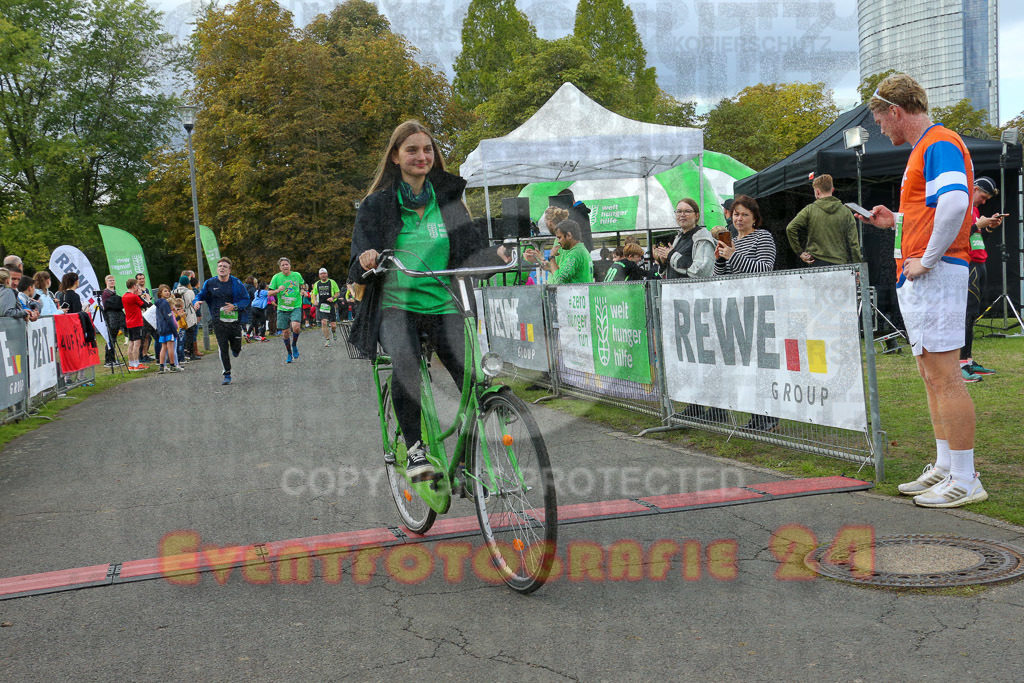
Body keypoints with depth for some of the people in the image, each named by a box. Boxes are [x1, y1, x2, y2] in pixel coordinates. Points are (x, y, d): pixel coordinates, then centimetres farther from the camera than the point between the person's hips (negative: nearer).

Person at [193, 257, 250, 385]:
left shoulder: (236, 283, -2)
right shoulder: (210, 283, 3)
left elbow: (246, 299, 1)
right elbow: (201, 295, 14)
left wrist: (234, 306, -16)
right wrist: (197, 302, -9)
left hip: (234, 320, 0)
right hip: (218, 321, 0)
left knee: (236, 349, 4)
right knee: (223, 348, -5)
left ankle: (235, 350, 44)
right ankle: (227, 374, 8)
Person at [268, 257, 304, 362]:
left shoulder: (297, 275, 0)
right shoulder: (276, 277, -4)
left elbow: (302, 285, 22)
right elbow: (269, 292, -2)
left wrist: (302, 291, 2)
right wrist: (277, 290, -21)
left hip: (296, 307, -1)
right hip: (282, 309, 1)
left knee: (296, 327, -25)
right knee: (286, 332, 5)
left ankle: (294, 345, 3)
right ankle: (289, 354, 26)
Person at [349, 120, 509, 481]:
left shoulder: (449, 199, 12)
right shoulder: (377, 205, 6)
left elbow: (471, 252, 8)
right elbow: (357, 270, 2)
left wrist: (496, 256, -14)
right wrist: (365, 263, -22)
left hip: (444, 306, 2)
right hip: (396, 305, -2)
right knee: (405, 360, -35)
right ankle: (414, 449, -20)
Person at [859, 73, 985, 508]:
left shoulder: (939, 144, -11)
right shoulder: (924, 148, 21)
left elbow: (955, 202, -28)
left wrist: (927, 259, -22)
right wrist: (894, 220, 21)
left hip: (935, 274, -11)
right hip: (915, 278, 11)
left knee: (944, 376, -9)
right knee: (932, 376, 14)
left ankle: (964, 480, -4)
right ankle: (944, 468, 22)